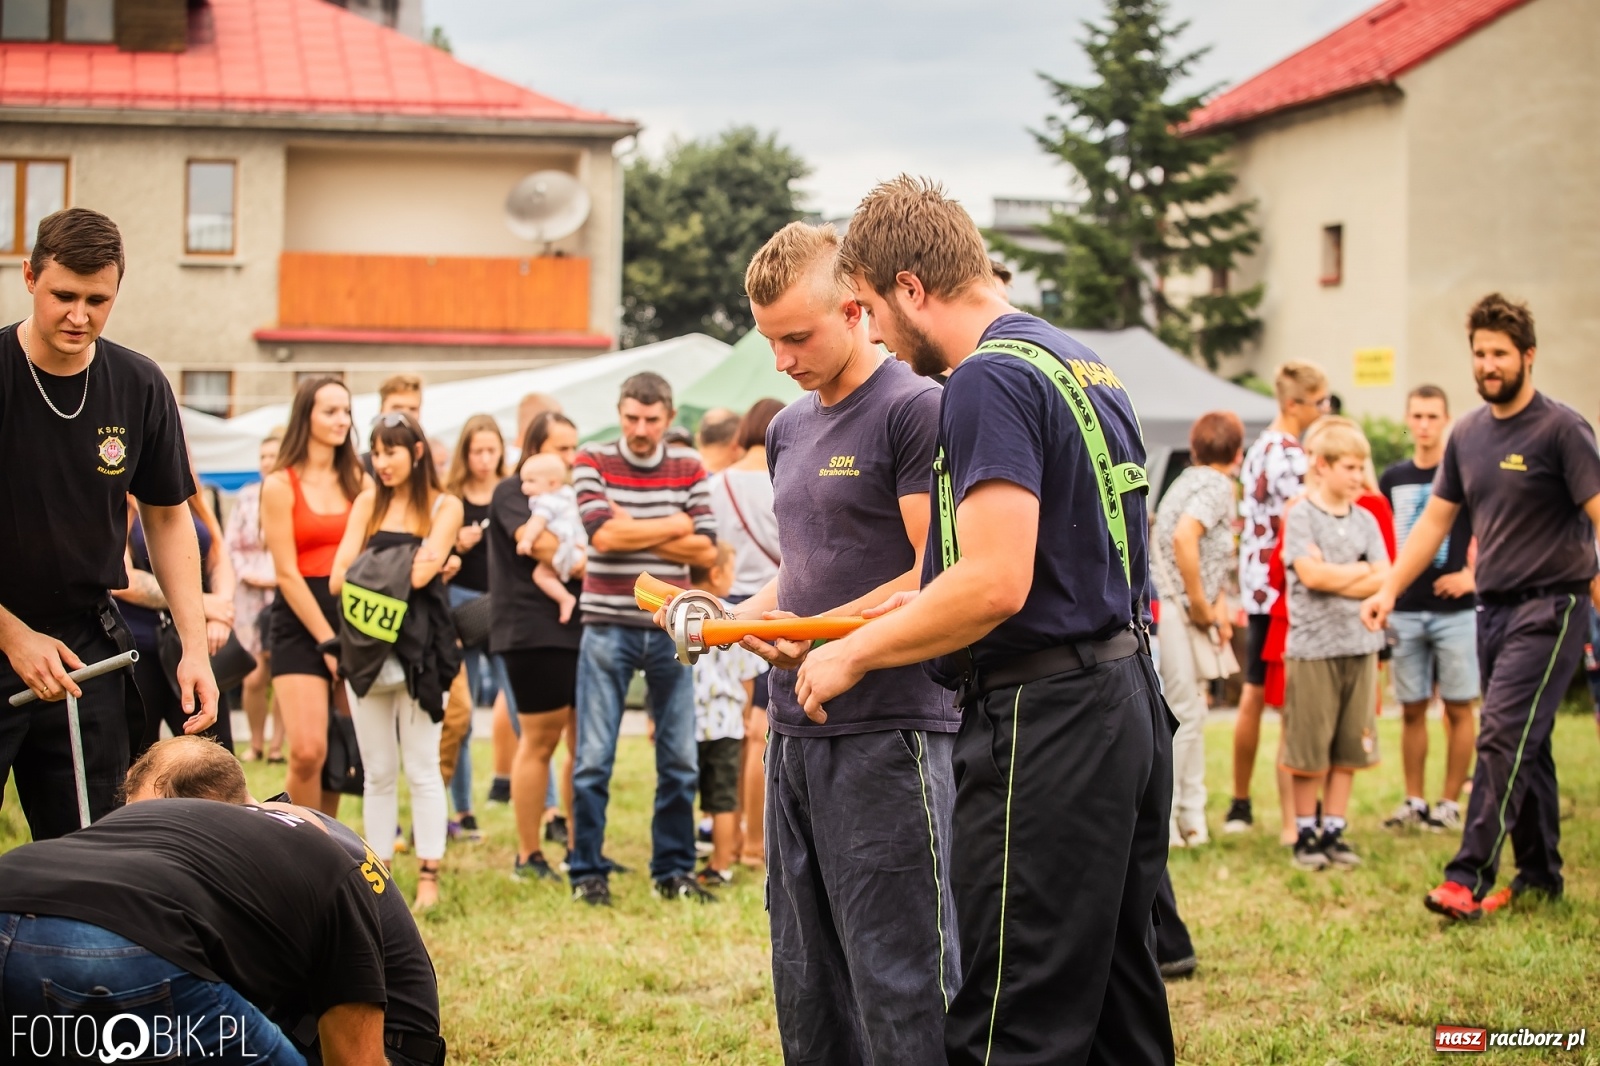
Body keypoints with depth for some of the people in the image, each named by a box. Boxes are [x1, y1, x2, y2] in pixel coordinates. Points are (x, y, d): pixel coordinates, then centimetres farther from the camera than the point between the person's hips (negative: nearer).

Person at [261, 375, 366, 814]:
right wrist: (327, 642, -8)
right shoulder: (280, 485, -1)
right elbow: (287, 574, -5)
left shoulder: (357, 482, 12)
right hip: (300, 626, -4)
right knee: (308, 751, -14)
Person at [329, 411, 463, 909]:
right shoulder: (369, 502, 10)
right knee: (377, 773, 7)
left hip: (417, 649, -3)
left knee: (421, 769, -2)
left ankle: (429, 878, 0)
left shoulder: (444, 506, 1)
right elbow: (338, 580, 2)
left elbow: (420, 575, -13)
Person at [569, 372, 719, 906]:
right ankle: (588, 871, 8)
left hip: (670, 628, 3)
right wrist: (671, 527, -6)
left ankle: (674, 870, 17)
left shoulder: (688, 467, 6)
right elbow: (603, 534, -16)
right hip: (608, 627, -3)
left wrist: (634, 533, -9)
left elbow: (706, 550, -2)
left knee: (680, 760, 6)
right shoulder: (592, 461, -1)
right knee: (594, 758, -1)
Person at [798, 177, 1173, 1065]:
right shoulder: (1084, 366, 16)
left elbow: (995, 584, -23)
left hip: (1044, 724, -10)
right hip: (1127, 699, 10)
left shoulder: (990, 381, -15)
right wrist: (930, 606, 24)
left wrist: (856, 653, -12)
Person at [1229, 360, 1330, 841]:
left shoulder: (1259, 449, 14)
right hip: (1286, 594, -10)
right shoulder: (1290, 457, -16)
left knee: (1253, 697, 17)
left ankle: (1240, 805, 27)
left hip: (1256, 588, 10)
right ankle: (1293, 820, -9)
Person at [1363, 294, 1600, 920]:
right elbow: (1436, 520, 16)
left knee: (1502, 736, -14)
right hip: (1492, 606, 7)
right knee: (1526, 746, 13)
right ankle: (1540, 874, 21)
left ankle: (1469, 879, -17)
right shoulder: (1467, 434, 10)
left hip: (1549, 606, -7)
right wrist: (1390, 588, 9)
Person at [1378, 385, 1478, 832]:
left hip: (1454, 610, -4)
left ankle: (1450, 803, 8)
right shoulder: (1393, 479, 10)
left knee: (1458, 708, 1)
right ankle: (1414, 801, 15)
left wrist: (1472, 574, -16)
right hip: (1405, 611, 4)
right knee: (1412, 710, 8)